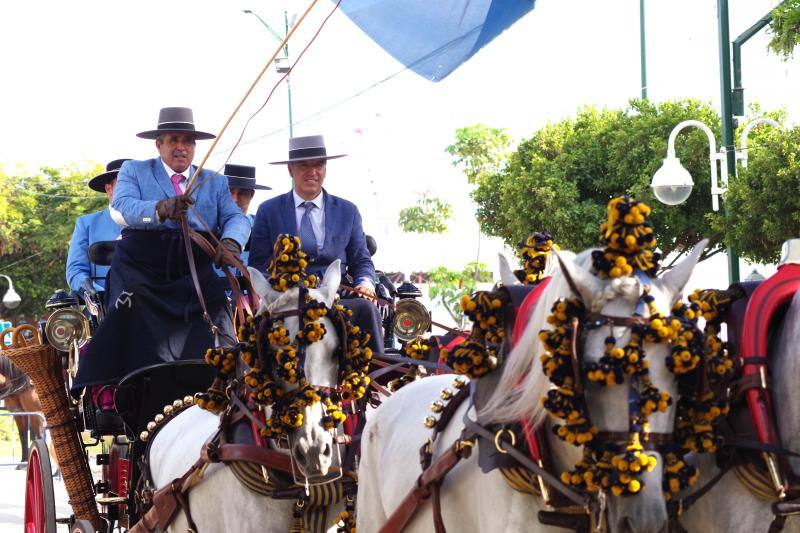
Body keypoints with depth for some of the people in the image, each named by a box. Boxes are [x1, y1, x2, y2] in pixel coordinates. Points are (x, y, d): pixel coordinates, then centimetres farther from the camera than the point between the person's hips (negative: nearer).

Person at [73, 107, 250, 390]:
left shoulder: (215, 182, 21)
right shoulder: (134, 171, 13)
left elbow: (236, 218, 6)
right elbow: (122, 206, -7)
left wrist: (230, 243, -20)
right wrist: (161, 209, -29)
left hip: (195, 275, 2)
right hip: (141, 270, -2)